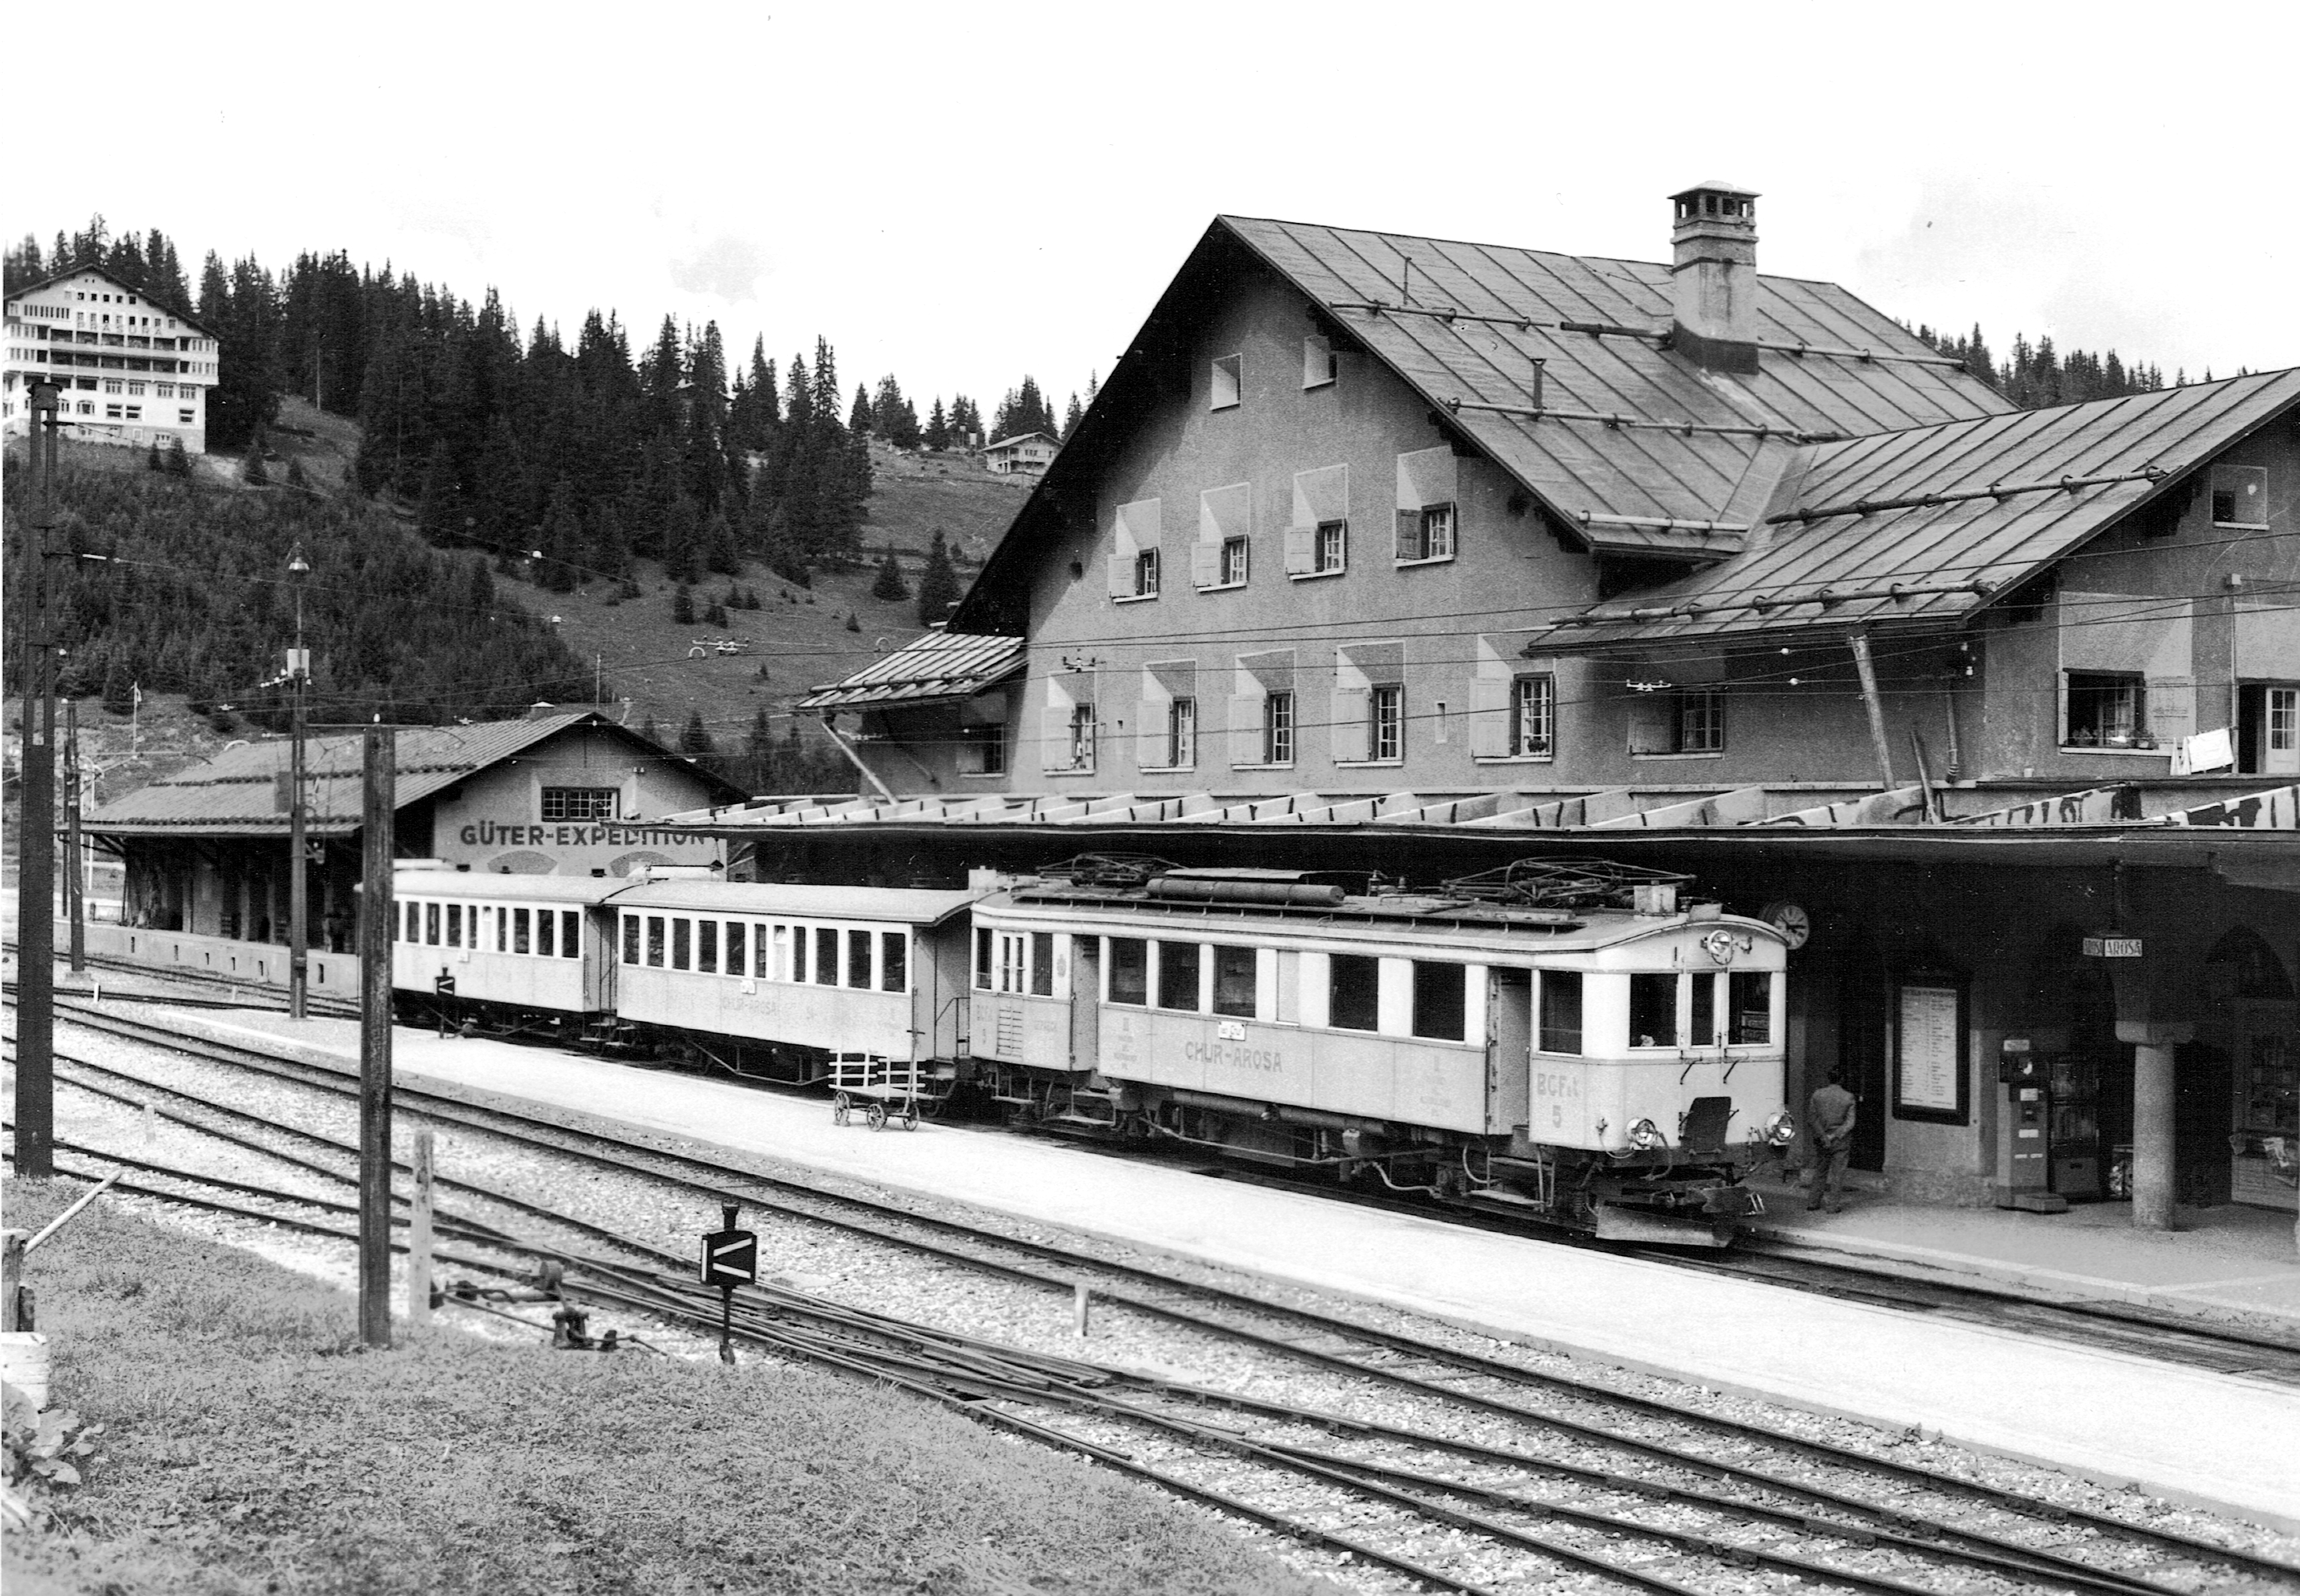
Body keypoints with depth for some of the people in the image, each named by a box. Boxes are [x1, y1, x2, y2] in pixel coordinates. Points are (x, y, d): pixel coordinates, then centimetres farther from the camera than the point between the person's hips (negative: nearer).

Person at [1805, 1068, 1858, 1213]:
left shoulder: (1817, 1095, -1)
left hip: (1821, 1140, 2)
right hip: (1841, 1141, -2)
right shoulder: (1849, 1098, -5)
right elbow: (1850, 1122, -10)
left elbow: (1811, 1119, -5)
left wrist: (1822, 1137, -9)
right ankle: (1835, 1205, 3)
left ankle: (1812, 1203, 15)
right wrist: (1835, 1136, -13)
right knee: (1837, 1173, 4)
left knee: (1819, 1172, 13)